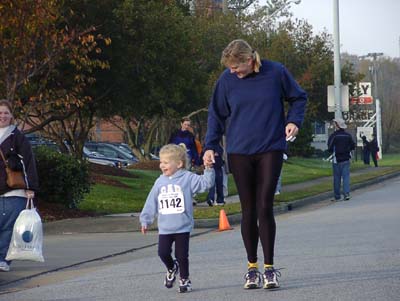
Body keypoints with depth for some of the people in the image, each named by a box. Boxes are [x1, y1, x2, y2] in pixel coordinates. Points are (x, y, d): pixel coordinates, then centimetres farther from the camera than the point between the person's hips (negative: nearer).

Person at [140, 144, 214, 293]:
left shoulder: (187, 178, -5)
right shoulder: (160, 182, 7)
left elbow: (205, 183, -14)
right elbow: (151, 202, 12)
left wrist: (208, 169, -28)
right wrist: (145, 220, 13)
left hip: (182, 226, -3)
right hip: (164, 228, 3)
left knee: (182, 255, 0)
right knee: (163, 252, -2)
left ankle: (184, 280, 18)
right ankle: (171, 268, 29)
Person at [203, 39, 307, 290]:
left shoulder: (276, 72, -6)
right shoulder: (227, 80, -2)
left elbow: (298, 98, 10)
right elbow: (217, 115, 8)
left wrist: (294, 121, -6)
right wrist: (210, 146, -1)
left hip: (271, 150, -2)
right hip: (239, 153, 2)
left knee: (265, 207, -7)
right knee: (249, 210, 5)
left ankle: (269, 267, 2)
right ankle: (252, 267, 16)